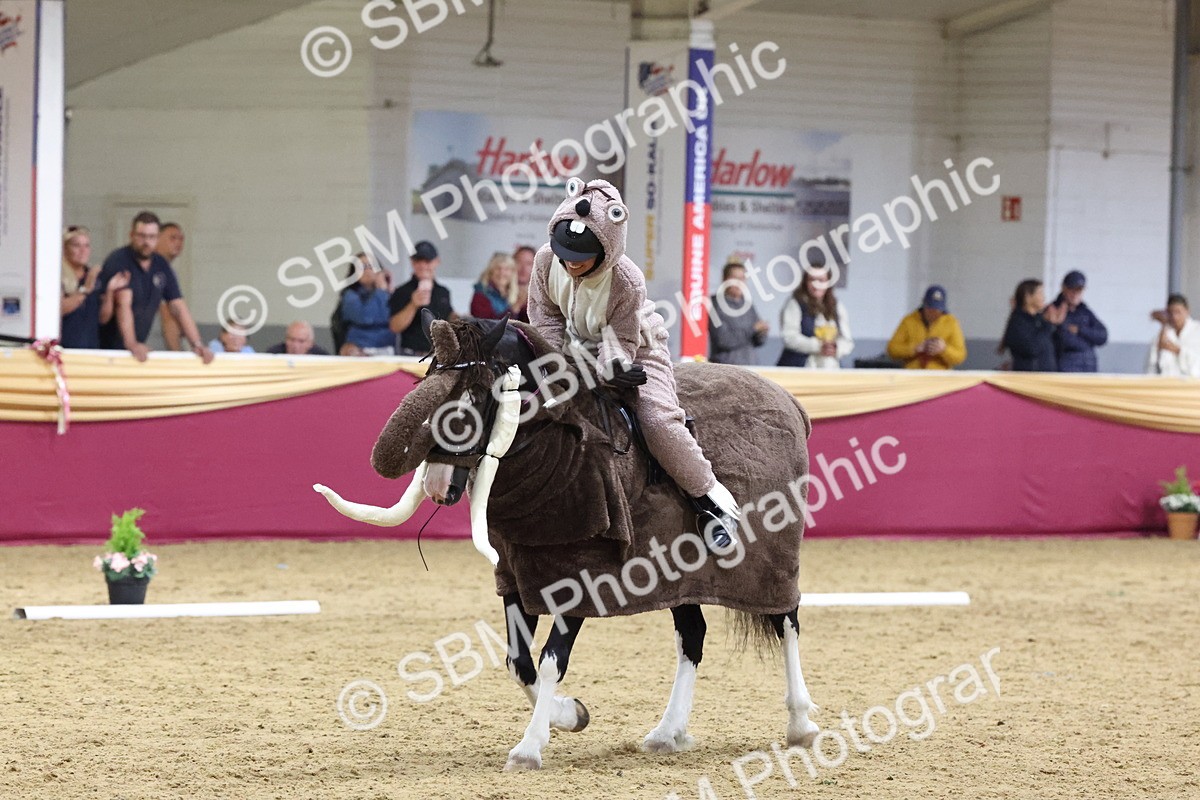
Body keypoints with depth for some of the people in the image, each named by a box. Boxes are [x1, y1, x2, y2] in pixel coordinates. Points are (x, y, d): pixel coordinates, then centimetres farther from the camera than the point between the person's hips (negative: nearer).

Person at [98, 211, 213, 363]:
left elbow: (178, 307, 6)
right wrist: (131, 344, -39)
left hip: (136, 350, 5)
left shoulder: (161, 266, 7)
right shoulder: (118, 261, -13)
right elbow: (123, 304, -26)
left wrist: (197, 345, -6)